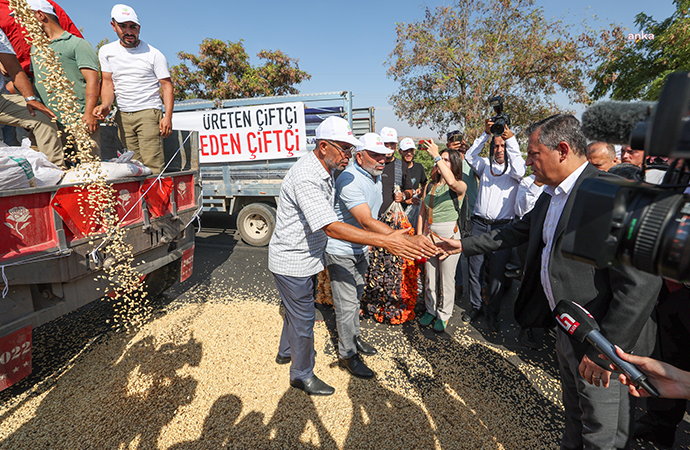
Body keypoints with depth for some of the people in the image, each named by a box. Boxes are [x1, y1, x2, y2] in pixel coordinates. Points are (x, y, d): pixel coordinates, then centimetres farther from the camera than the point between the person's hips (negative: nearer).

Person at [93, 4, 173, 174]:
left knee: (152, 164, -16)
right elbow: (108, 82, 10)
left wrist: (168, 117, -16)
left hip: (148, 113, -4)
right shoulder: (106, 51, 11)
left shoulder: (154, 54, -1)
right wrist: (105, 104, -12)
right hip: (122, 115, 5)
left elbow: (166, 85, -4)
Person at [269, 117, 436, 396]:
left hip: (306, 256, 9)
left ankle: (286, 352, 50)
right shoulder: (305, 178, -29)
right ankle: (302, 375, 30)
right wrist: (384, 241, -41)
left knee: (296, 309, 26)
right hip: (292, 262, -9)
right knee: (304, 318, 6)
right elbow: (330, 227, -38)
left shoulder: (324, 171, 4)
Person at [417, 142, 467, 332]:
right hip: (429, 235, 5)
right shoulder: (430, 186, 7)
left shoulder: (460, 187, -7)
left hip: (449, 236, -4)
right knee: (429, 276, 16)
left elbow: (452, 182, -33)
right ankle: (430, 310, 36)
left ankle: (444, 315, 28)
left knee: (446, 279, 8)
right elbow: (423, 214, 9)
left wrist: (436, 156, -31)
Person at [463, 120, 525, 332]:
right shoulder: (485, 165, 14)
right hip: (479, 224, 2)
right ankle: (475, 306, 25)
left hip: (502, 227, -2)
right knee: (475, 268, 8)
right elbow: (470, 156, 0)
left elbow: (519, 171, -15)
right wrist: (485, 134, -6)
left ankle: (493, 313, 19)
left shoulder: (513, 168, 7)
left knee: (497, 272, 3)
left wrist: (511, 140, -16)